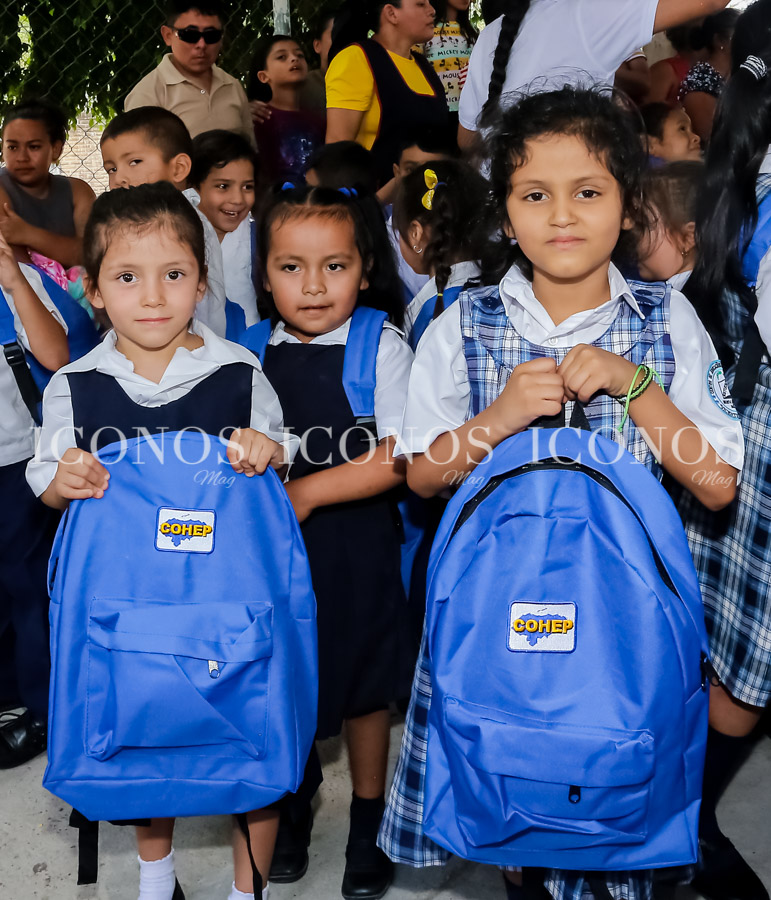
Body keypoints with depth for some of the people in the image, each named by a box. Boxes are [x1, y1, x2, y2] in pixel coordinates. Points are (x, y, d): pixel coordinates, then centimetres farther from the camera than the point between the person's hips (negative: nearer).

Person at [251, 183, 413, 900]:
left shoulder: (383, 347, -9)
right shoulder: (255, 352, 2)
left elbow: (400, 458, -16)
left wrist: (306, 491, -18)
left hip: (356, 549, -3)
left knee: (364, 685, 13)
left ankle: (369, 821, 34)